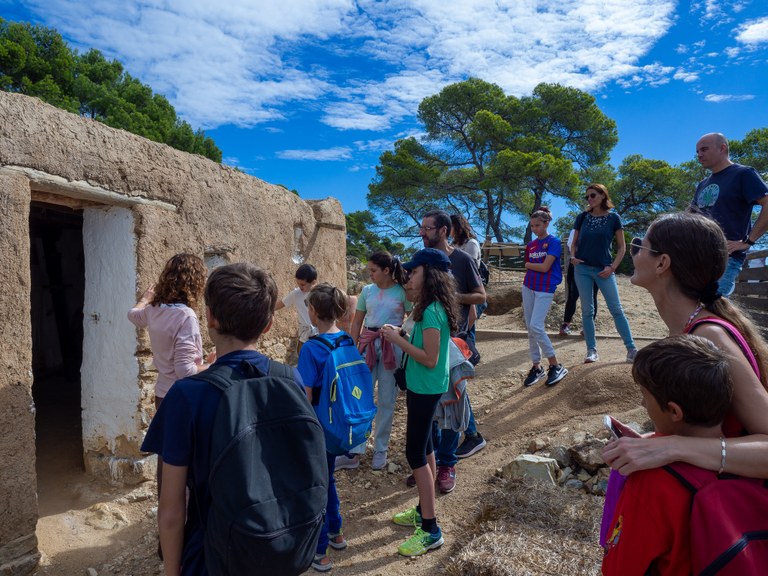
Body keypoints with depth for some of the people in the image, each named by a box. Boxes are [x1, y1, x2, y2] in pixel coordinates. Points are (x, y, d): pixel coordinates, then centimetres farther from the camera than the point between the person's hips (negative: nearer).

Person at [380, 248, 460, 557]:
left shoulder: (431, 312, -23)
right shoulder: (431, 307, 6)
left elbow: (430, 359, -25)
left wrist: (398, 340, -20)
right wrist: (398, 333, 1)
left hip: (425, 389, -10)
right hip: (424, 387, 10)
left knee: (415, 453, -2)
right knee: (424, 448, 18)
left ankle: (431, 530, 9)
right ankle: (424, 511, 34)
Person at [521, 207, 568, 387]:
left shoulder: (553, 242, -6)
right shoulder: (530, 245, 12)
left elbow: (545, 267, -16)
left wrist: (528, 264, 2)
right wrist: (524, 299, 13)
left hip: (545, 290, -6)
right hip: (528, 288, 6)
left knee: (536, 327, -16)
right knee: (530, 329, 6)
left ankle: (556, 366, -3)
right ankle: (537, 367, 16)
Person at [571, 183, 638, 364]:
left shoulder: (613, 218, 0)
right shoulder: (582, 217, 6)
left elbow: (621, 247, 3)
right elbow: (574, 243, 14)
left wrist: (612, 267, -8)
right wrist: (573, 257, -5)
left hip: (604, 270, -2)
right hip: (582, 269, 2)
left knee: (616, 309, -2)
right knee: (587, 311, 4)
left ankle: (631, 349, 5)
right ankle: (592, 350, 12)